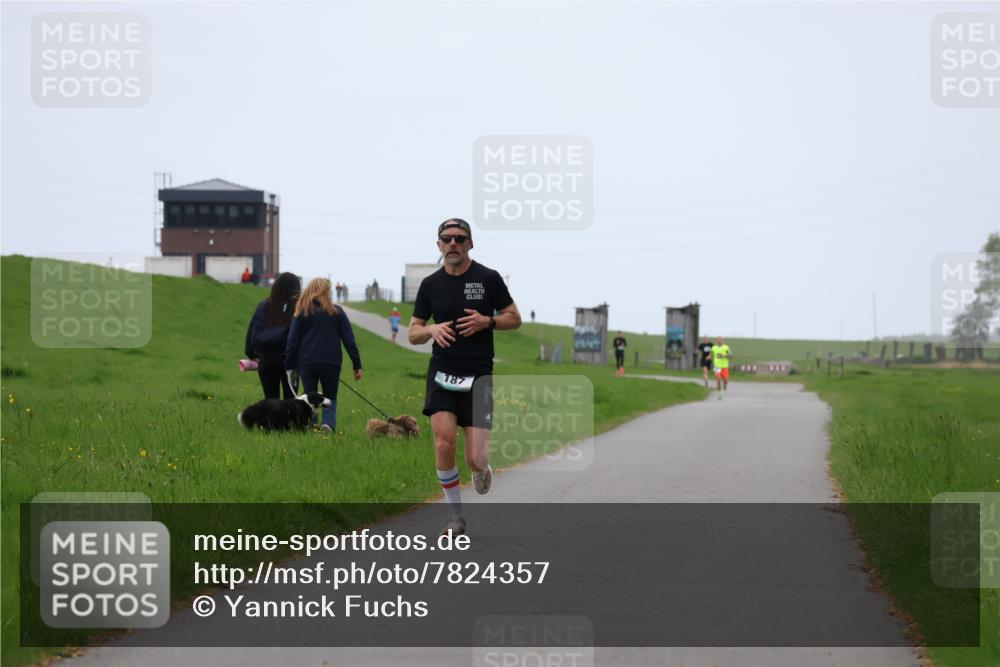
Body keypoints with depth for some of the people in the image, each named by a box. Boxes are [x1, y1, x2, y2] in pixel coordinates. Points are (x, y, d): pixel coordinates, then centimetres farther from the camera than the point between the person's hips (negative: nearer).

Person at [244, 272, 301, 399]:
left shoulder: (263, 306, 3)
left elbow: (252, 330, 6)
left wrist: (251, 354, 12)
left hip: (266, 359, 3)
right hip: (289, 360, -3)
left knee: (271, 399, 9)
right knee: (290, 399, 5)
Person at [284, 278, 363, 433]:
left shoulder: (301, 313, 6)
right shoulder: (337, 312, 5)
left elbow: (292, 342, 3)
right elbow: (349, 340, 2)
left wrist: (290, 366, 8)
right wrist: (357, 365, 4)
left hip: (306, 363, 0)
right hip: (331, 363, 0)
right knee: (330, 399, 10)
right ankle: (329, 423, -16)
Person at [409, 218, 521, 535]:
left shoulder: (488, 278, -1)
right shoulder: (430, 284, 5)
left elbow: (514, 318, 6)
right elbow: (413, 333, 9)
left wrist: (486, 321, -13)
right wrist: (432, 329, -13)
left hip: (478, 377, -1)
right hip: (442, 375, 1)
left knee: (475, 458, -7)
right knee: (444, 444, -15)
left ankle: (482, 469, 34)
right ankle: (457, 518, 2)